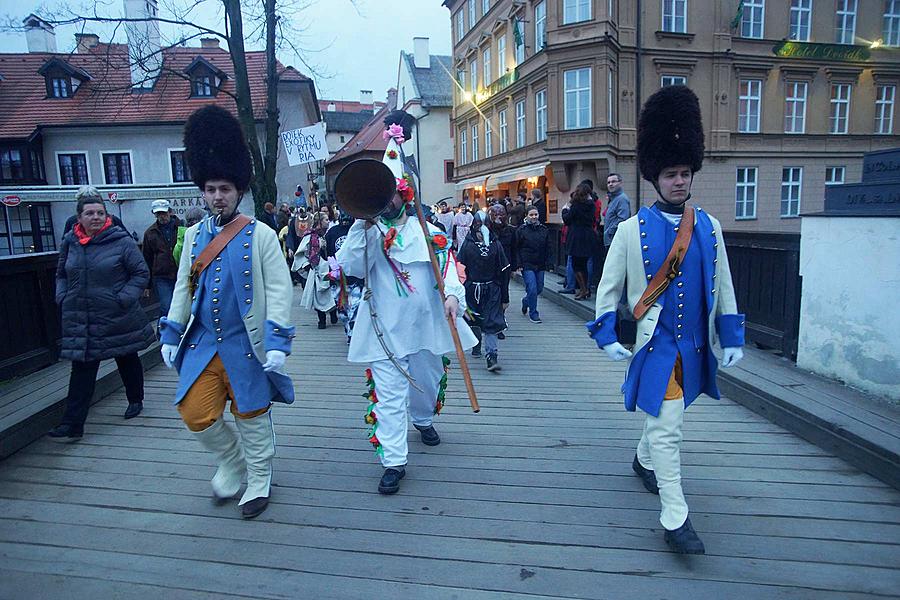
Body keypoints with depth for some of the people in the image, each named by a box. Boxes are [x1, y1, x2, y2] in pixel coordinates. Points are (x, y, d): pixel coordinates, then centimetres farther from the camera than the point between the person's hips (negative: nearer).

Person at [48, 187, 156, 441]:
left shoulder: (121, 241, -7)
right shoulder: (70, 242, 6)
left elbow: (141, 273, -5)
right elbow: (61, 274, 20)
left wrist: (125, 298, -15)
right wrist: (63, 297, 3)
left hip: (119, 318, -3)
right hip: (81, 320, 3)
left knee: (128, 360, 15)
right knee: (82, 368, 1)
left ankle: (135, 401, 36)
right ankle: (73, 424, 3)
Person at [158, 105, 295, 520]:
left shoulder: (261, 234, -7)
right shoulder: (194, 235, 8)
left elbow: (278, 289, -12)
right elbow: (183, 287, 13)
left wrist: (277, 341, -19)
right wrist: (171, 334, 8)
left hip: (247, 345, -4)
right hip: (202, 343, 4)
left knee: (252, 416, 8)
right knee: (196, 415, 3)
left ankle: (259, 480, 30)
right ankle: (232, 462, 32)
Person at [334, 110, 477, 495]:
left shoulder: (428, 231, 2)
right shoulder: (366, 232, -1)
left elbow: (448, 266, -5)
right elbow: (350, 266, -17)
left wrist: (452, 295, -24)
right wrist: (363, 222, -24)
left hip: (425, 323, 3)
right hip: (385, 329, -2)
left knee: (428, 380, 22)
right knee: (389, 394, -3)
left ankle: (423, 419, 53)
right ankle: (394, 461, 6)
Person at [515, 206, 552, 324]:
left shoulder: (544, 229, 8)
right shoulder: (521, 229, -3)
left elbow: (548, 249, 11)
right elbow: (517, 248, -3)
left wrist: (548, 264, 4)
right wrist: (518, 264, -10)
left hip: (540, 265, 4)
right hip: (527, 265, -4)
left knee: (539, 289, 10)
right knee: (532, 289, -11)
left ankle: (526, 301, 40)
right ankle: (533, 313, 4)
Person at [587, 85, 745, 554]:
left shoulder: (709, 227, 5)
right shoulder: (632, 229, -7)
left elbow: (722, 285, 9)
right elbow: (609, 285, -2)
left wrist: (731, 338, 6)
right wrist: (607, 334, -9)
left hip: (694, 344, 5)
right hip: (656, 344, -5)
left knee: (664, 415, 22)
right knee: (667, 427, -6)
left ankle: (644, 460, 50)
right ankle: (676, 520, 2)